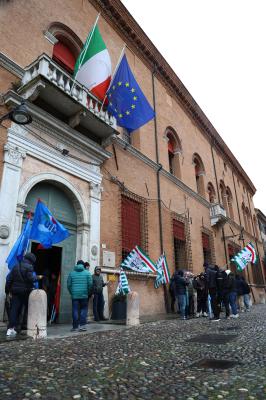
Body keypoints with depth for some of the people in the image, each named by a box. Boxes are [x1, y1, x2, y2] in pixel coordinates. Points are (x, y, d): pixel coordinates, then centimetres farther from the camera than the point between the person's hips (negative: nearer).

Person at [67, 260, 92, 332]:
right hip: (84, 295, -1)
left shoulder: (71, 273, 6)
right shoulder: (87, 273, 2)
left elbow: (69, 285, 4)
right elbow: (90, 284, -4)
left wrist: (71, 293, 14)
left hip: (74, 295, 1)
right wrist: (88, 292, 10)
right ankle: (82, 325, 2)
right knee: (84, 309, 9)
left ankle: (75, 326, 10)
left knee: (75, 310, 7)